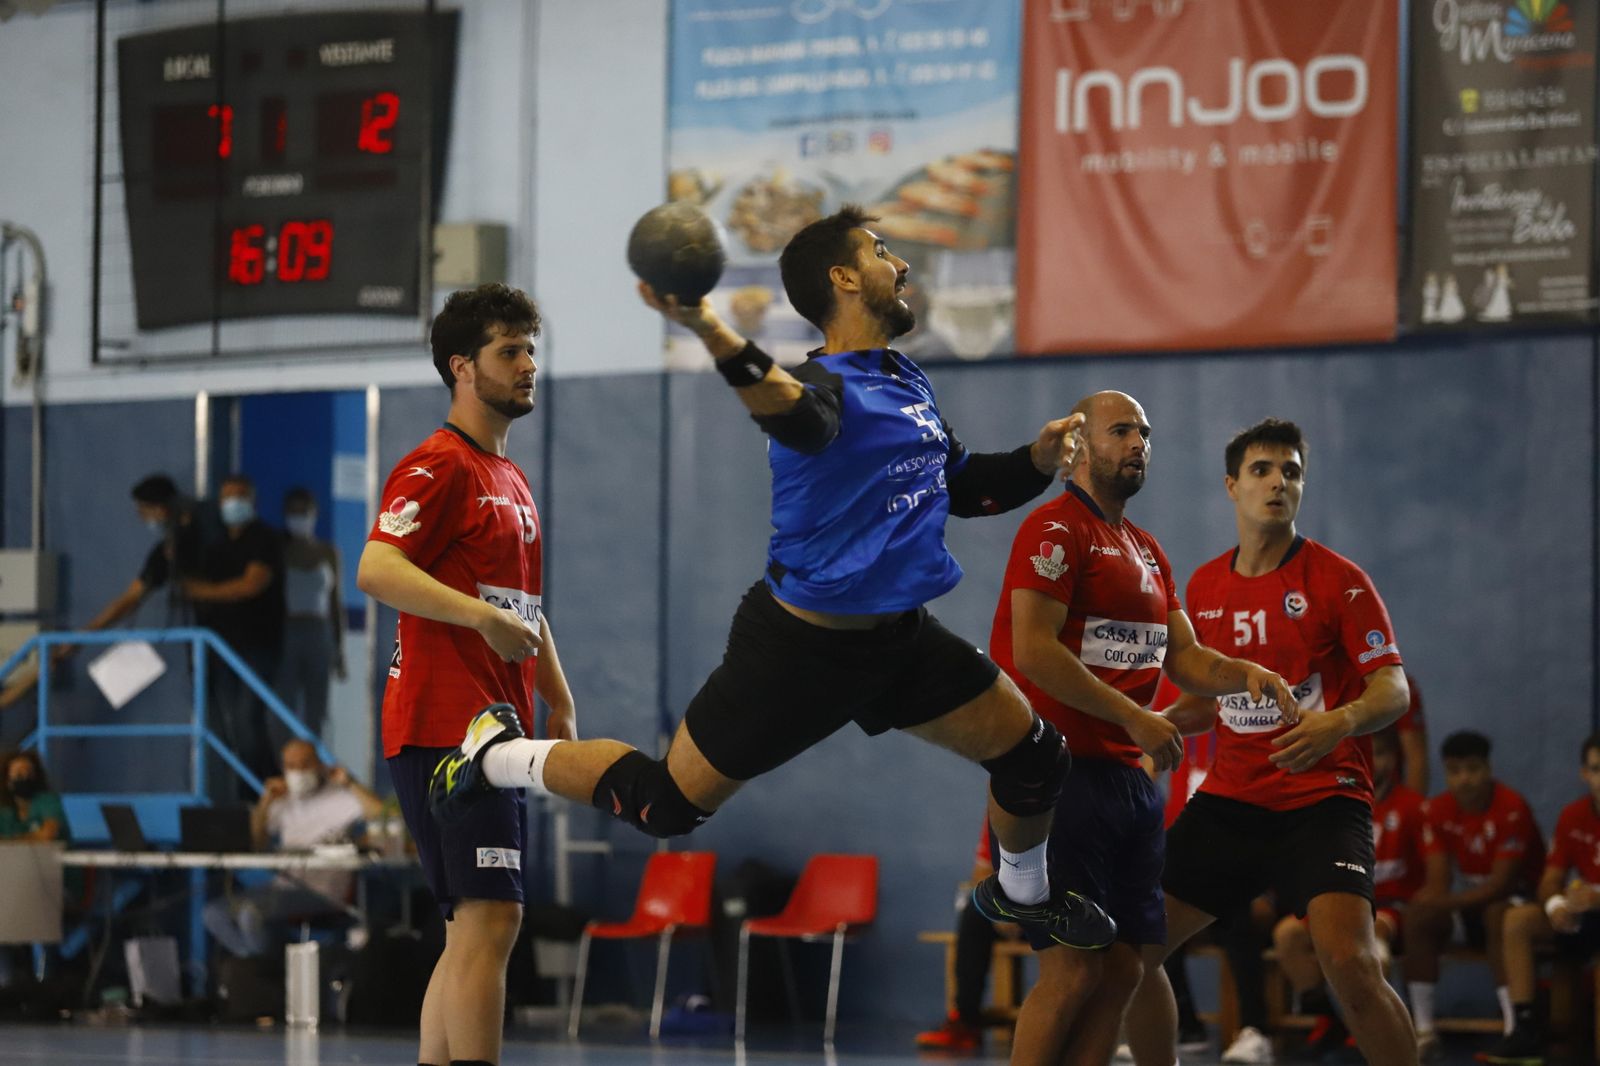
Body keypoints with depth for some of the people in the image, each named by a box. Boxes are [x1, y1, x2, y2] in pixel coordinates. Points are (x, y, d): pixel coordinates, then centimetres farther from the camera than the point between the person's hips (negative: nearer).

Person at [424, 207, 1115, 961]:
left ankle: (1020, 894, 38)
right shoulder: (828, 387, -21)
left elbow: (962, 488, 23)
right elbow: (796, 414, -47)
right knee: (669, 802, -2)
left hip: (898, 640, 8)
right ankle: (499, 756, 21)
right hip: (801, 646, -8)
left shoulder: (908, 384, 8)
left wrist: (1036, 462, 4)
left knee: (1034, 757, 9)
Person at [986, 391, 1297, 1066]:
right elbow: (1034, 651, -18)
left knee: (1122, 969, 5)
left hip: (1130, 778, 9)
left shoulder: (1147, 551, 20)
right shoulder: (1056, 529, -8)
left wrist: (1243, 674, -4)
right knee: (1073, 967, -12)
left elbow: (1183, 658, 17)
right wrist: (1134, 718, -18)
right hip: (1064, 775, -9)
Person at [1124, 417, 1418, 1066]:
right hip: (1228, 802, 5)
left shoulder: (1338, 579, -5)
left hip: (1322, 801, -5)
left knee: (1349, 964, -26)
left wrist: (1343, 720, -31)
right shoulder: (1205, 586, 10)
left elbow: (1392, 687, -11)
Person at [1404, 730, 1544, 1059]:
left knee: (1498, 915, -39)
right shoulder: (1437, 810, -6)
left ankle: (1514, 1029, -42)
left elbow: (1501, 884, -25)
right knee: (1418, 916, -22)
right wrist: (1430, 901, -34)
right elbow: (1437, 882, -9)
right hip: (1471, 899, 5)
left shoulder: (1512, 809, -23)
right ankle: (1424, 1031, -21)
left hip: (1517, 898, -5)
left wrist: (1446, 902, -36)